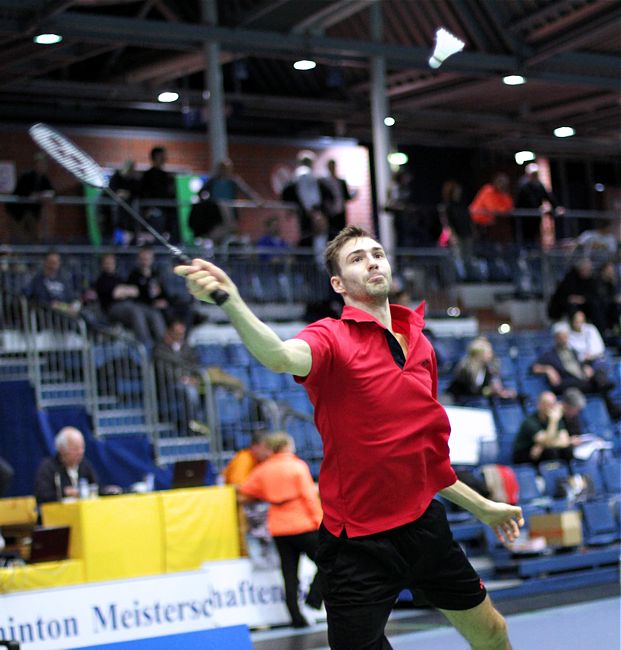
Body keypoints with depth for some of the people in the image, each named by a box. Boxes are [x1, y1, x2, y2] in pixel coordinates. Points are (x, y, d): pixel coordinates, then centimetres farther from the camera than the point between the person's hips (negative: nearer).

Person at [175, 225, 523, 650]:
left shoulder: (420, 345, 7)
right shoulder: (333, 337, -12)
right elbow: (282, 357, -38)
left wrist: (481, 506, 25)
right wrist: (232, 302, -57)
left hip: (424, 524, 7)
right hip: (359, 544, -6)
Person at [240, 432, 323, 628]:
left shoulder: (263, 470, 7)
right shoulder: (298, 466, -6)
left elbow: (246, 489, 14)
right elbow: (309, 496, -9)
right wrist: (318, 521, -4)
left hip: (278, 529, 5)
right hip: (303, 526, -5)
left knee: (289, 574, 7)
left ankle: (297, 617, 4)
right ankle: (312, 604, -3)